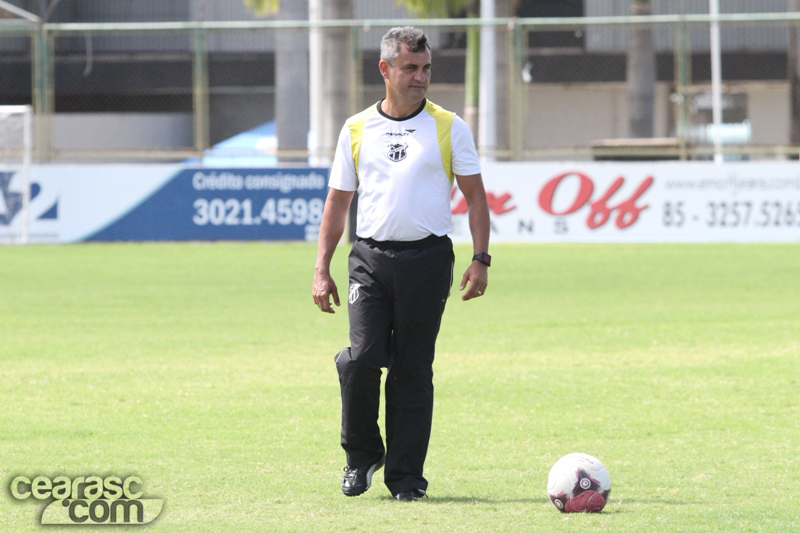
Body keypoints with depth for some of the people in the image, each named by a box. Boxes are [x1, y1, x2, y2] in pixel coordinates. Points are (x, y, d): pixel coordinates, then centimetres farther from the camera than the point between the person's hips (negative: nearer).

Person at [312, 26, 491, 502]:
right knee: (362, 357, -13)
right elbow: (338, 202, 14)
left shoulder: (449, 128, 5)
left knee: (413, 370, 0)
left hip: (428, 257, -1)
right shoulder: (357, 130, 10)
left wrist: (481, 259, -5)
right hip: (371, 256, 1)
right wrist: (322, 269, 8)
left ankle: (405, 475, 8)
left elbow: (475, 196, 6)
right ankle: (362, 454, 8)